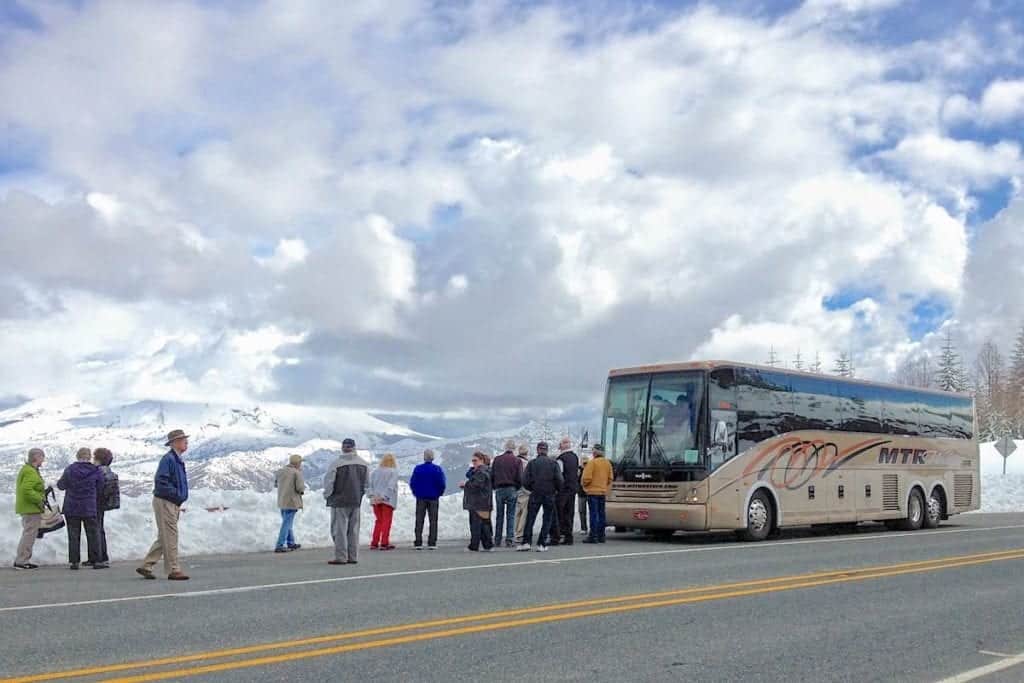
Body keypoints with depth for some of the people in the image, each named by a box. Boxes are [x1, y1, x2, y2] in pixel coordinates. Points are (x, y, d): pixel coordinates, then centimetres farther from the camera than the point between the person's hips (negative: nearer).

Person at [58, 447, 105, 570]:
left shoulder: (69, 470, -5)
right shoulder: (96, 471, -5)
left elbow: (61, 485, 5)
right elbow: (100, 490, 2)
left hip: (71, 508, 1)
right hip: (89, 509, -1)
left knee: (73, 535, 6)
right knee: (92, 534, 6)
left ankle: (73, 561, 5)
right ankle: (95, 561, 6)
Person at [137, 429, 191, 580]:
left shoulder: (178, 460, 16)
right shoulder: (168, 459, -15)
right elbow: (160, 481, -24)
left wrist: (178, 505, 15)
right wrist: (176, 494, -19)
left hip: (173, 504, 10)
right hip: (164, 502, -10)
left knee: (163, 538, 12)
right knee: (170, 537, -6)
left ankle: (146, 567, 18)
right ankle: (173, 570, -2)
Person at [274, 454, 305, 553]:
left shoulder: (280, 471, 4)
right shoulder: (297, 472, -14)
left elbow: (275, 484, 18)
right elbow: (300, 488, -18)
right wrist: (302, 489, 4)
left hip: (281, 501, 7)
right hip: (291, 502, -7)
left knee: (287, 523, 20)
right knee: (287, 524, -2)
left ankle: (291, 543, 31)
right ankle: (279, 546, -6)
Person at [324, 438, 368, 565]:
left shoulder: (337, 463, -13)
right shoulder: (363, 464, 4)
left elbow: (328, 482, -12)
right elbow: (366, 483, 11)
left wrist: (327, 495, 4)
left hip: (339, 501, -5)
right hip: (356, 502, 5)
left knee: (339, 529, 0)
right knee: (353, 530, 11)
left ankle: (341, 557, -2)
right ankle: (353, 557, 11)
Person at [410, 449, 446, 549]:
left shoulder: (418, 468, -4)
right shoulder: (437, 469, -6)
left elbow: (412, 483, -3)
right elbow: (442, 484, -7)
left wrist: (416, 493, 11)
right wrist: (438, 494, 9)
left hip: (420, 498, 1)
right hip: (433, 498, -1)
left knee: (419, 520, 5)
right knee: (433, 520, 5)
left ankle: (418, 543, 1)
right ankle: (432, 543, 0)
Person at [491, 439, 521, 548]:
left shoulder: (497, 459, 3)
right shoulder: (516, 460, -3)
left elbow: (491, 475, 4)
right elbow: (520, 478, -5)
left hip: (499, 490, 2)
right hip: (512, 490, -2)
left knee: (499, 515, 8)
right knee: (511, 516, 2)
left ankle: (497, 540, 7)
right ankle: (509, 540, -3)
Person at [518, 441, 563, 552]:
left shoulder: (532, 463, -1)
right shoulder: (553, 463, -1)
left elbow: (525, 481, -6)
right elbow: (559, 480, -7)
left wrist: (531, 489, 11)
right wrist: (556, 489, 11)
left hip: (535, 494, 0)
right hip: (550, 494, 0)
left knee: (530, 518, 5)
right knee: (547, 519, 6)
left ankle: (526, 542, -2)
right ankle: (542, 545, 1)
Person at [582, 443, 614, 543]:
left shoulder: (592, 462, -13)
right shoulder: (608, 463, 8)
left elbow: (587, 477, -16)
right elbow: (610, 478, 11)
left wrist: (584, 485, 2)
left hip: (593, 491, -6)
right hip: (603, 492, 6)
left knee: (594, 514, -5)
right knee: (601, 514, 11)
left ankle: (593, 536, -6)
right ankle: (601, 536, 15)